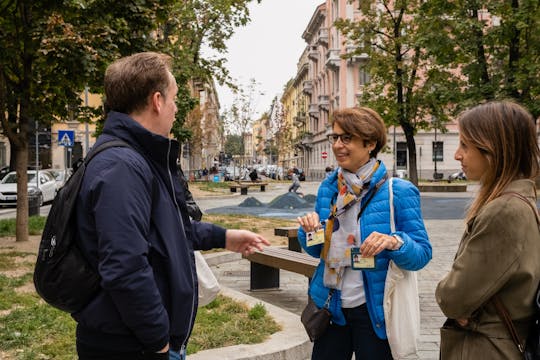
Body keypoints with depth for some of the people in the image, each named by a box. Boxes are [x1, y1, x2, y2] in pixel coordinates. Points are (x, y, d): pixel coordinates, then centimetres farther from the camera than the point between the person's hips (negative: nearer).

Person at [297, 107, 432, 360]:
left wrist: (394, 242, -30)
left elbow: (422, 253, -11)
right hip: (331, 308, 4)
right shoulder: (327, 189, 4)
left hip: (374, 311, -4)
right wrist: (309, 230, -9)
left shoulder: (398, 192, -11)